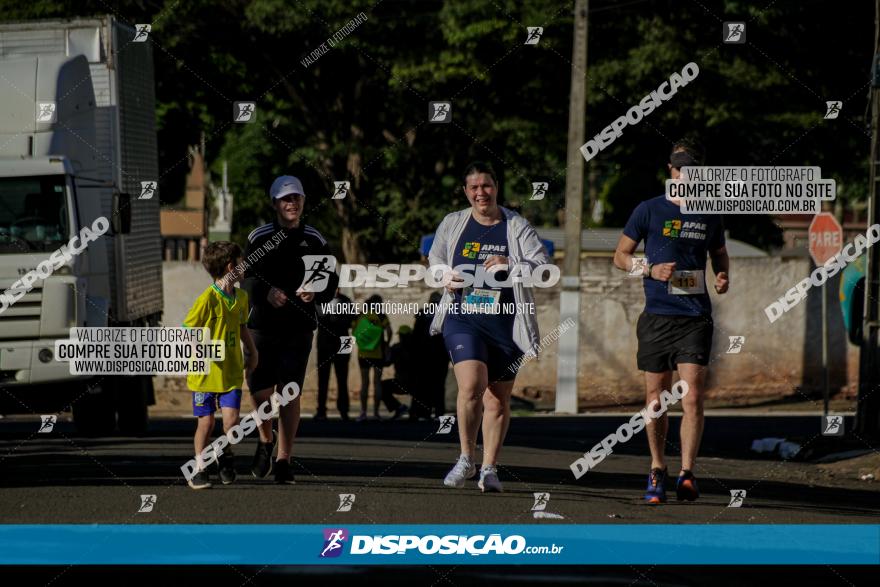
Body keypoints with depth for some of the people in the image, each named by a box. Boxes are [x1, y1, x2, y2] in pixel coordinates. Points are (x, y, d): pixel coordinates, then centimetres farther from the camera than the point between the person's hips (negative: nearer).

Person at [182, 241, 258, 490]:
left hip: (231, 372, 4)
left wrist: (252, 350, 17)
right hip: (206, 373, -4)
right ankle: (199, 469, 15)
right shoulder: (207, 299, -14)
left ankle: (226, 454, 20)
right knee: (206, 422, 0)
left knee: (231, 419, -8)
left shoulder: (241, 297, 6)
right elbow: (187, 331, -11)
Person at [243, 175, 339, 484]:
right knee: (259, 390, -2)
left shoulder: (315, 241, 6)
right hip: (263, 323, 0)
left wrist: (315, 294, -12)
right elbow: (246, 277, -2)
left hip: (299, 327, 0)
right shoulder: (259, 238, 3)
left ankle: (283, 461, -2)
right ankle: (266, 440, 29)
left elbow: (331, 283, 10)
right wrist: (267, 291, -22)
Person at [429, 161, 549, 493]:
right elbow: (435, 257, 23)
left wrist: (509, 263, -23)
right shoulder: (453, 224, 8)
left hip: (506, 325, 0)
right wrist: (445, 276, 1)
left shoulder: (516, 226, 2)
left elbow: (543, 266, -6)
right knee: (471, 386, -20)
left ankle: (489, 468, 19)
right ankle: (466, 459, -4)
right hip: (463, 320, 0)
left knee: (498, 400, 5)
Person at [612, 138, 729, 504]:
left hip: (696, 317, 0)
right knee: (656, 398, 5)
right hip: (657, 316, 0)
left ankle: (686, 474, -12)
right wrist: (651, 270, -10)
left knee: (692, 397, -12)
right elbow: (620, 256, 8)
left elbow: (719, 254, 26)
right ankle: (657, 470, 20)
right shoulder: (649, 211, 3)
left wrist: (723, 276, 4)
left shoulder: (708, 215, 10)